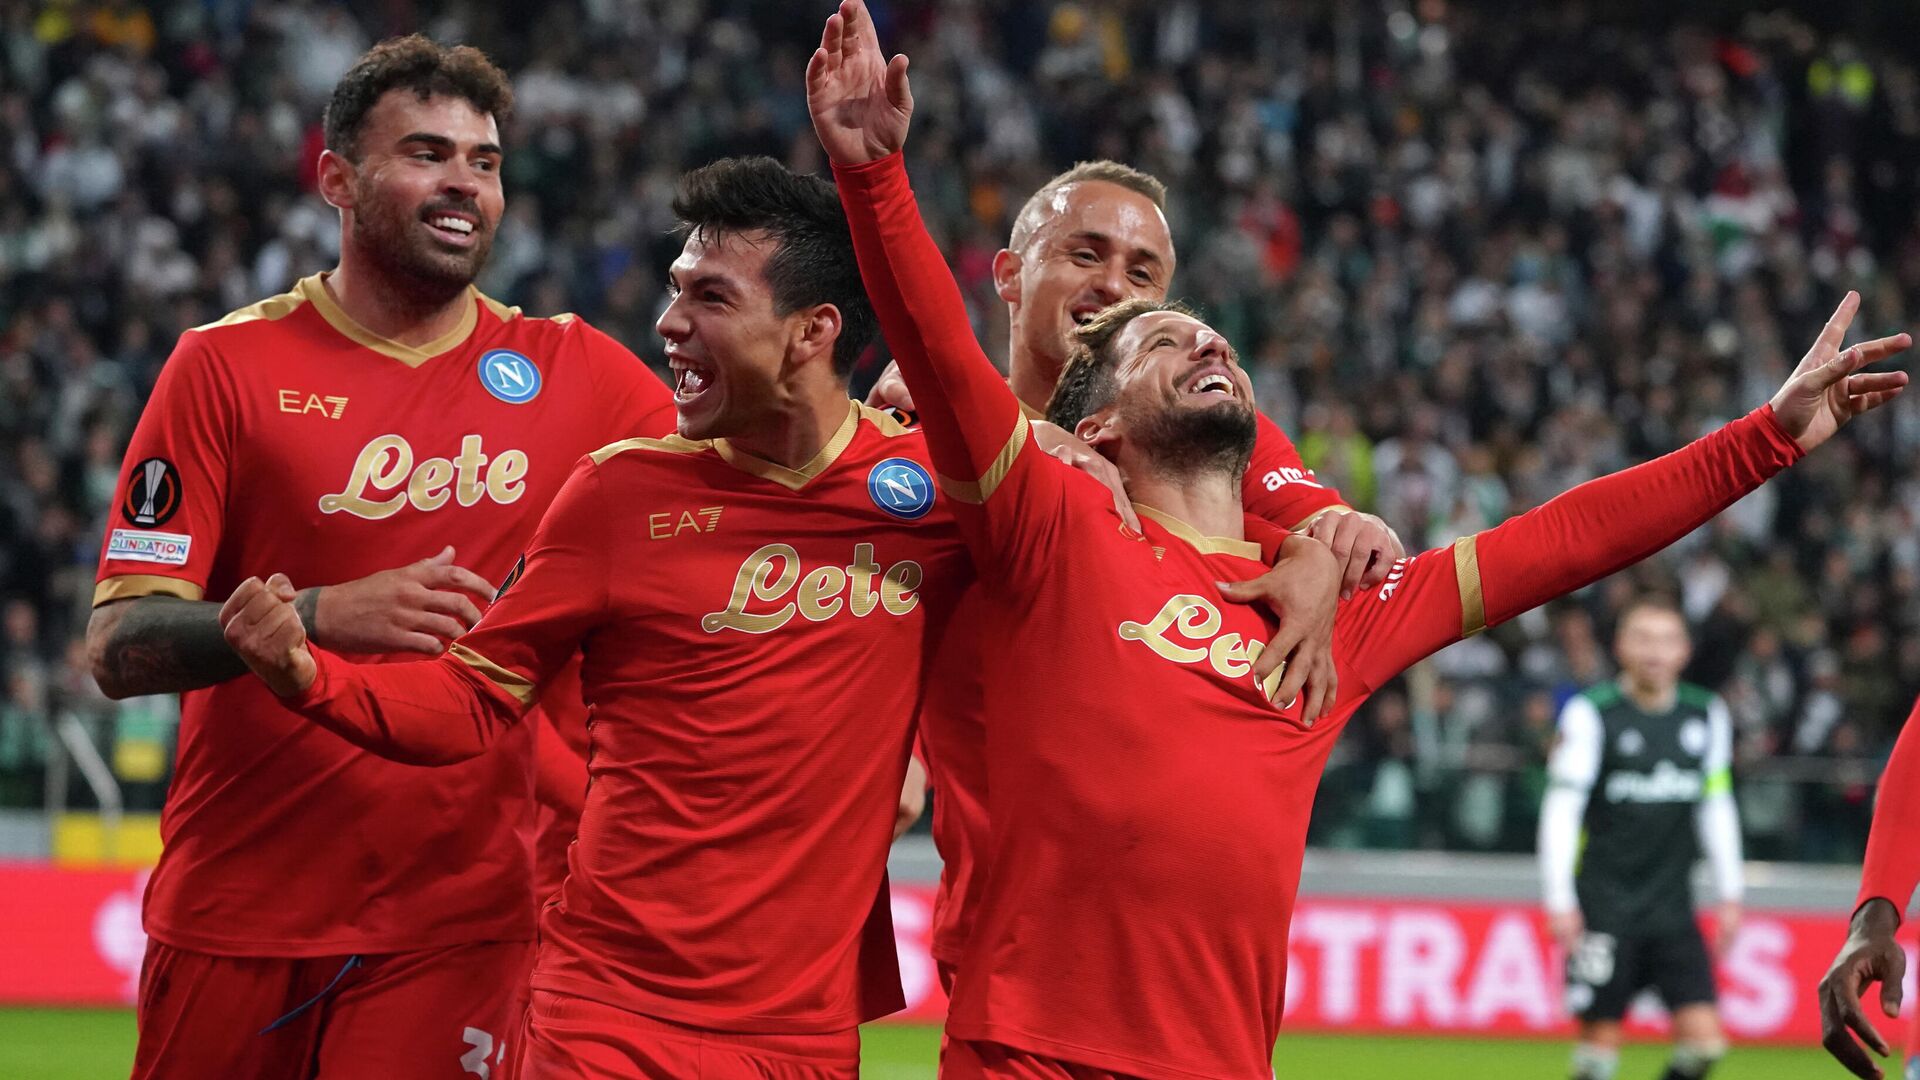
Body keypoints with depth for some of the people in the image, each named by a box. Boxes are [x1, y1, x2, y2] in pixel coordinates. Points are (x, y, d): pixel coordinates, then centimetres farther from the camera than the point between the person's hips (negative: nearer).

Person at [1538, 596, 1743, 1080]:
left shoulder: (1707, 716, 7)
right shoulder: (1591, 713, -7)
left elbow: (1717, 807, 16)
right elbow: (1561, 809, -10)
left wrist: (1729, 895, 13)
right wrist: (1560, 900, -17)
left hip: (1673, 910, 4)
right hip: (1604, 908, -4)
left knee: (1703, 1040, -6)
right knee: (1601, 1041, -6)